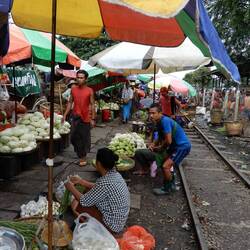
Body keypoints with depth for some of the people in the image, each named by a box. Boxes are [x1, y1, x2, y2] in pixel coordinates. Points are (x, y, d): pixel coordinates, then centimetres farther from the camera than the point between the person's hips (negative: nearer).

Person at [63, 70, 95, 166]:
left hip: (85, 118, -4)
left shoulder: (89, 91, -6)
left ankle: (83, 157, 18)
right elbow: (70, 102, 10)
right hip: (75, 117, 4)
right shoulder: (73, 89, 5)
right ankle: (80, 154, 33)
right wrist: (65, 115, 5)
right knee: (74, 137, 9)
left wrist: (93, 119, -10)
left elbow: (92, 105, -6)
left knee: (84, 138, 4)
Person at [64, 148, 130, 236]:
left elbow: (84, 201, -18)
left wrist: (71, 188, -4)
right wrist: (80, 181, 14)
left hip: (111, 226, -9)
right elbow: (98, 188, 14)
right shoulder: (115, 175, -4)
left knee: (76, 205, -4)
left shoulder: (105, 182, -29)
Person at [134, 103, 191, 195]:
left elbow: (168, 141, -28)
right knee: (166, 162, 24)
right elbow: (160, 136, 15)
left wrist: (160, 148, -10)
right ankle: (171, 183, 42)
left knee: (165, 166, -15)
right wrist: (153, 144, -2)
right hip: (175, 145, 10)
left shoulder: (165, 121, -27)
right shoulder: (159, 122, 2)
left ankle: (167, 188, 8)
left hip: (183, 146, -10)